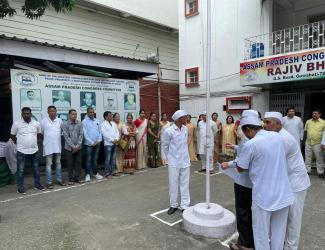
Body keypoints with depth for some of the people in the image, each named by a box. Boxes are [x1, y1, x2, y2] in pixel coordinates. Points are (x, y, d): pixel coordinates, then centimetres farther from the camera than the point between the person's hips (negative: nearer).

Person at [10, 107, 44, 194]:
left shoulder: (37, 123, -1)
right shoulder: (16, 124, -6)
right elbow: (12, 136, 6)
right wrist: (19, 143, 5)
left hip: (34, 150, 3)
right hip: (22, 151, -3)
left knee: (36, 168, 13)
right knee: (20, 170, 5)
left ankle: (37, 184, 28)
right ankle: (20, 188, 16)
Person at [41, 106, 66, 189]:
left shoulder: (60, 120, 2)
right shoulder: (44, 121, -6)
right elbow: (41, 132, 1)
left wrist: (56, 137, 9)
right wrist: (47, 137, 7)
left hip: (57, 145, 3)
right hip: (48, 146, -3)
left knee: (58, 163, 12)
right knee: (49, 164, 2)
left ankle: (59, 179, 23)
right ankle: (49, 182, 9)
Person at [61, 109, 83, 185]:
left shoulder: (80, 123, 1)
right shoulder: (65, 124, -5)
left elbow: (81, 135, -2)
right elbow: (66, 137, -9)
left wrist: (77, 146, -10)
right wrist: (73, 146, -13)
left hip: (78, 148, 2)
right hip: (69, 148, -2)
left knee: (78, 163, 6)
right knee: (70, 164, 4)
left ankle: (77, 178, 16)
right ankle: (71, 179, 14)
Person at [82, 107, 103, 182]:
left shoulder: (97, 121, 10)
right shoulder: (85, 121, -6)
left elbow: (99, 131, 11)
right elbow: (85, 133, -11)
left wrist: (99, 140, -4)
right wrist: (91, 142, -13)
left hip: (97, 143, 5)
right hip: (89, 144, -5)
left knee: (95, 159, 13)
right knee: (88, 160, 2)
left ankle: (96, 173, 20)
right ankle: (87, 174, 10)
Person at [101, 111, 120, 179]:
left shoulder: (113, 123, 15)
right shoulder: (103, 124, -5)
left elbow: (117, 132, 11)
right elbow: (105, 134, -13)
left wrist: (116, 139, -5)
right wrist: (112, 140, -14)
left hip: (115, 143, 6)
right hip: (108, 144, -6)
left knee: (113, 158, 11)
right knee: (108, 159, -3)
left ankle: (113, 171, 21)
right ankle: (107, 173, 4)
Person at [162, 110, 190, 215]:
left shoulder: (185, 129, -1)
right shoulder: (169, 131, -15)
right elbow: (165, 145, -1)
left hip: (185, 160, 4)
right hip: (174, 162, -4)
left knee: (185, 183, 9)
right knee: (173, 184, 7)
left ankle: (185, 206, 19)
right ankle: (173, 205, 23)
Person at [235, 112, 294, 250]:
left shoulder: (250, 144, -18)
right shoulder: (277, 136, 2)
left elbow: (240, 168, -7)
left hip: (264, 196, -6)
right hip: (283, 193, 6)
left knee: (261, 233, 13)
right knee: (279, 231, 20)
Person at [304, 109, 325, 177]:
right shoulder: (308, 121, 5)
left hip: (318, 144, -3)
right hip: (308, 143, 3)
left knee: (319, 159, 6)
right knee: (307, 157, 11)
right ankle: (307, 170, 22)